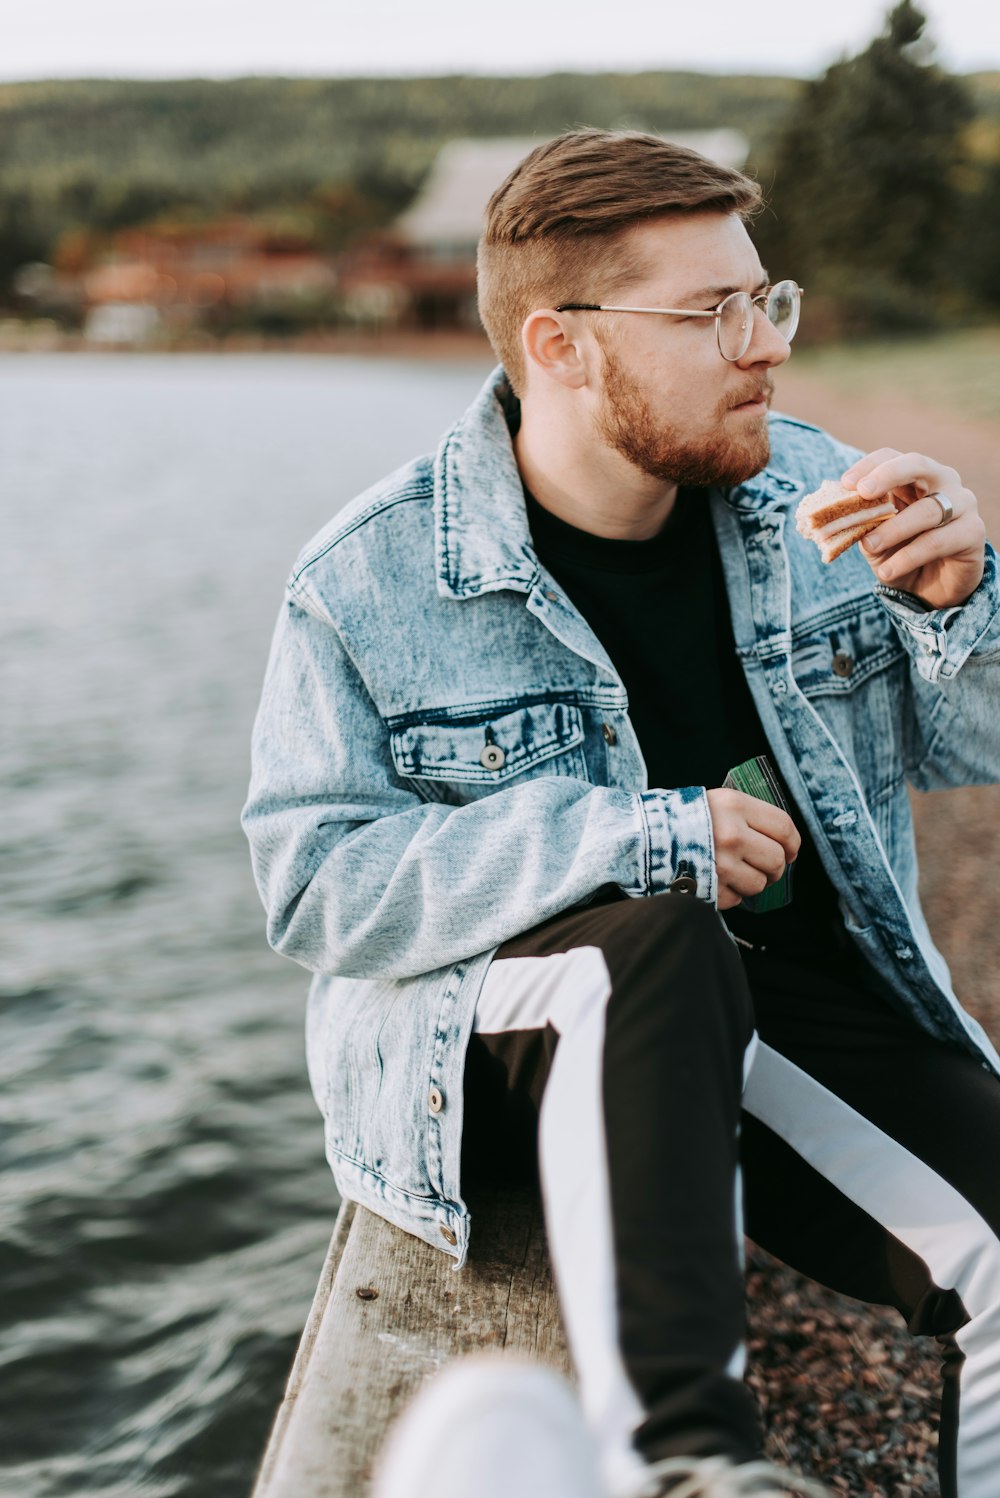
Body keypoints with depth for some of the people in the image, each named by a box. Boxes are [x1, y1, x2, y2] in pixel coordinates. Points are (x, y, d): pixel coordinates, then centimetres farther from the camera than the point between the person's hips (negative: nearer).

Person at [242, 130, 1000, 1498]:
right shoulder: (370, 583, -8)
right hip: (487, 1031, -3)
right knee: (657, 941, -38)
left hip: (789, 993, 4)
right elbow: (318, 884, -12)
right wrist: (634, 837, -22)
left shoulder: (806, 490, 4)